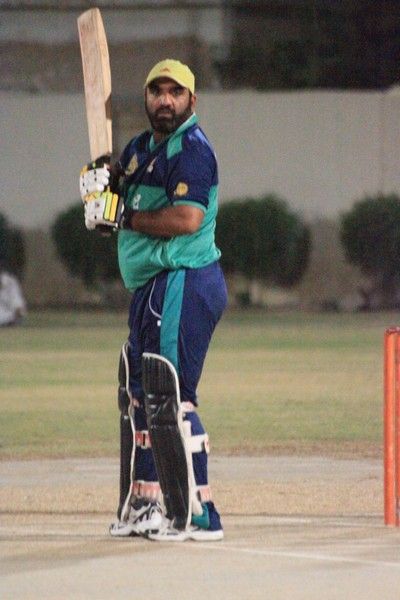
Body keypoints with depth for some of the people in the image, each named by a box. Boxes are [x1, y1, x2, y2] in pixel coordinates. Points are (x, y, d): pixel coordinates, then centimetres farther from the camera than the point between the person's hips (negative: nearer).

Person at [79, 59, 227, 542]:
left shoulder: (192, 149, -12)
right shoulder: (141, 148, 17)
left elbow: (188, 218, -24)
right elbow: (120, 198, 20)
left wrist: (125, 216, -15)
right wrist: (103, 179, -2)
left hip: (185, 282, -10)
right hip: (151, 288, 10)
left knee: (168, 398, -13)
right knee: (137, 395, 16)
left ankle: (198, 515, -11)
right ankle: (143, 505, 26)